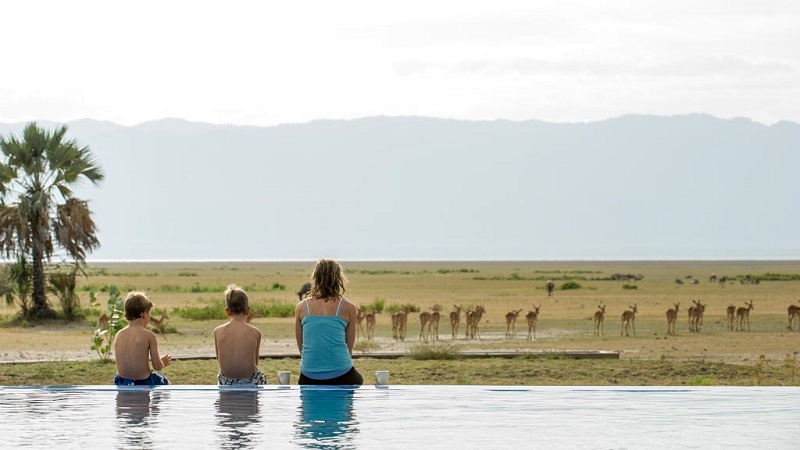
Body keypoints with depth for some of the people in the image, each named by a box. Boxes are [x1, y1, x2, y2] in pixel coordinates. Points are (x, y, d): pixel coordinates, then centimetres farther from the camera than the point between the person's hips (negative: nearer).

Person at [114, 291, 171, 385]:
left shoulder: (119, 335, 0)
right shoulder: (149, 335, -14)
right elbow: (157, 366, -11)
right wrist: (163, 363, 13)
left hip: (122, 383, 5)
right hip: (143, 384, -5)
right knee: (166, 383, 28)